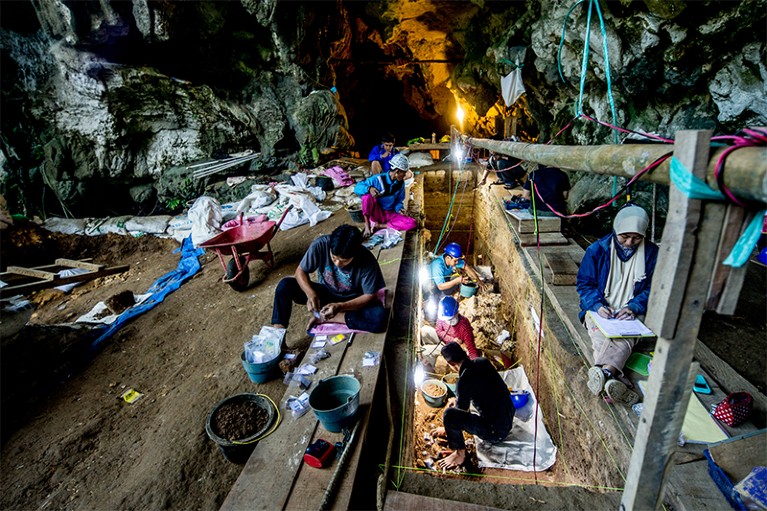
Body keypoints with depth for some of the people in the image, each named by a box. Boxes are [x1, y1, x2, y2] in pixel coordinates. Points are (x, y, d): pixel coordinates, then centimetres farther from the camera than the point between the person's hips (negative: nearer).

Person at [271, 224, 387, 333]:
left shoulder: (367, 261, -28)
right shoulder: (320, 244, -25)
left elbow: (370, 296, -20)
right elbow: (300, 271, -14)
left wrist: (340, 307, -34)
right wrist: (311, 294, -33)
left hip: (352, 301, -1)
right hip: (325, 293, 1)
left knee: (380, 317, -31)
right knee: (285, 285, -21)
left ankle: (326, 318, -16)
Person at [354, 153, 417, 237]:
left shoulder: (401, 183, -2)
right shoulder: (378, 179, -16)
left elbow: (399, 201, 9)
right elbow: (357, 188, -17)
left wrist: (399, 209, -14)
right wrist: (369, 188, -38)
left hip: (390, 214, 4)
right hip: (376, 213, -4)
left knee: (413, 223, -21)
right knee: (367, 195, -33)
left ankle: (380, 225, -16)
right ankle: (367, 225, -17)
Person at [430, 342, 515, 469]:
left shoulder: (464, 381, -23)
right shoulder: (483, 362, -2)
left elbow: (461, 411, -8)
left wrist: (446, 429, 11)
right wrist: (458, 399, 28)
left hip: (496, 432, -8)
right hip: (509, 417, 8)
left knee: (449, 414, -19)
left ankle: (460, 454, 4)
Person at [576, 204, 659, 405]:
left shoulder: (652, 253, 1)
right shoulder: (597, 249, -3)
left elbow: (652, 289, 4)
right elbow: (584, 283, 0)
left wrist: (634, 307, -16)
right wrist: (597, 305, -19)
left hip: (630, 313, 0)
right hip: (600, 310, 0)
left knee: (626, 338, -34)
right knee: (601, 337, -33)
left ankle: (604, 372, -58)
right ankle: (614, 378, -53)